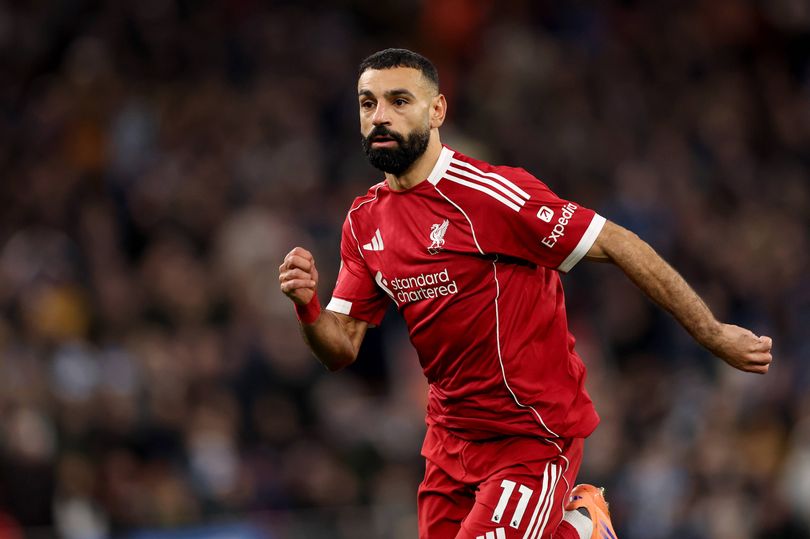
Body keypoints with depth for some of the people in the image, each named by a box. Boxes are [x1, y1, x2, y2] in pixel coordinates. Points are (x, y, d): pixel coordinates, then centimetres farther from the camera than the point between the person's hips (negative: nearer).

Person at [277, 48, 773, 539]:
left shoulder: (488, 193, -18)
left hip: (535, 439, -7)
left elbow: (616, 245, -16)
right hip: (452, 440, 7)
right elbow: (341, 348, 6)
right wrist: (307, 306, -17)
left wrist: (714, 335, -15)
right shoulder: (364, 222, 3)